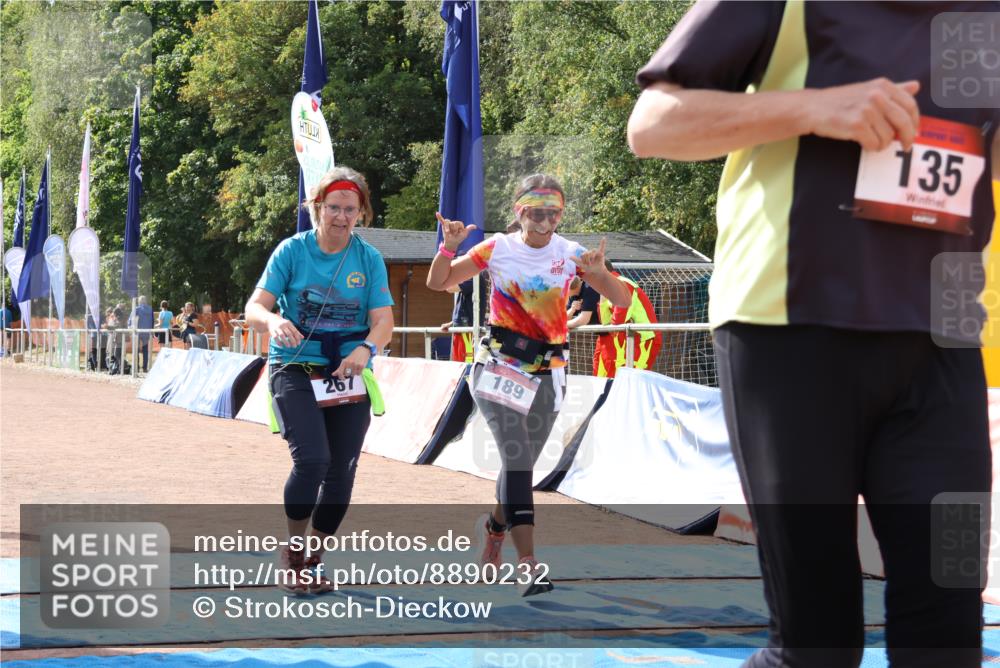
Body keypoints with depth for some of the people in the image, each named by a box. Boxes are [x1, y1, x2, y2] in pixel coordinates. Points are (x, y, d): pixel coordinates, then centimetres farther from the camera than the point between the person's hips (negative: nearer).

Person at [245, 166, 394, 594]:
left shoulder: (369, 259, 2)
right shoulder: (292, 251, -4)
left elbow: (383, 320, -5)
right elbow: (255, 307, -10)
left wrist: (366, 349, -27)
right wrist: (273, 322, -34)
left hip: (349, 376, 3)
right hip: (296, 369, -3)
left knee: (342, 471, 3)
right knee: (312, 459, -20)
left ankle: (315, 560, 23)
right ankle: (293, 551, 2)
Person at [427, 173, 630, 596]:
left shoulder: (570, 254, -2)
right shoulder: (498, 249, -4)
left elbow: (621, 300, -7)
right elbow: (437, 283, 2)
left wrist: (600, 273, -26)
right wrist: (449, 246, -17)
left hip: (547, 371, 3)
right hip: (498, 366, -3)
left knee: (519, 465, 9)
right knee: (517, 458, -17)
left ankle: (494, 526, 40)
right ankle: (527, 565, -21)